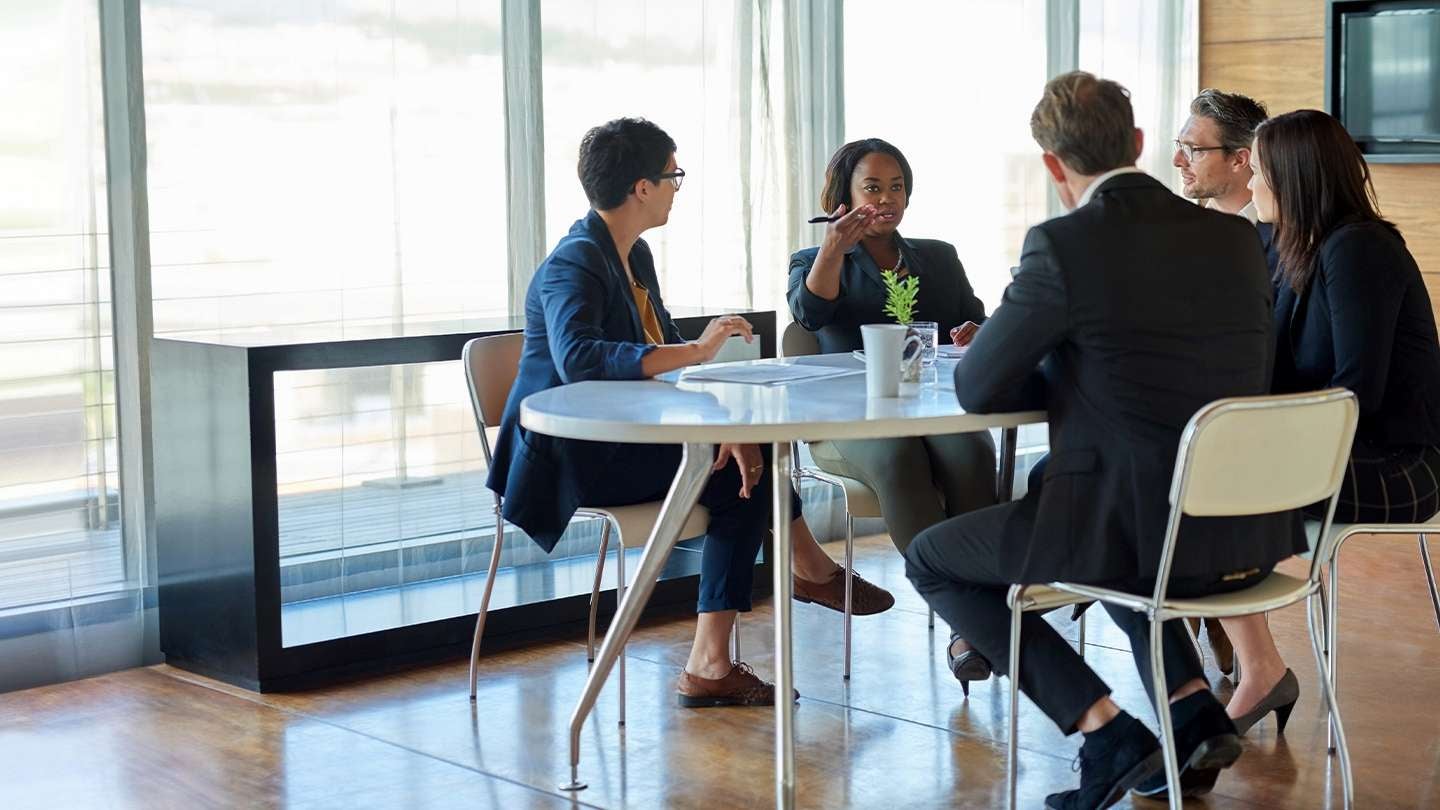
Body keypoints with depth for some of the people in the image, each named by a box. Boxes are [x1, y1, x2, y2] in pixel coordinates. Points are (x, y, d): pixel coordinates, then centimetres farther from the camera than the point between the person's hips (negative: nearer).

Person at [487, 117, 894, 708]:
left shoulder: (634, 255, 11)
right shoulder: (574, 264, -18)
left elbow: (665, 357, 6)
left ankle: (710, 665, -11)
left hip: (619, 442, 9)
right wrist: (696, 352, -41)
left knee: (744, 465, -9)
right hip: (572, 460, -9)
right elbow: (577, 358, -37)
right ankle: (812, 569, 11)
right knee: (745, 472, -17)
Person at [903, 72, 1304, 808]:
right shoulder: (1236, 238, 6)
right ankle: (1193, 707, 20)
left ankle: (1106, 734, 4)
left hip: (1140, 530, -7)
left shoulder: (1062, 246, -12)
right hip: (1252, 535, 7)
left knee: (930, 559, 14)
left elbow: (976, 389, -5)